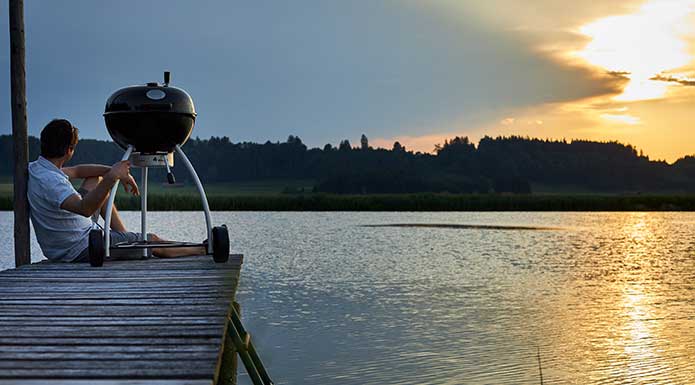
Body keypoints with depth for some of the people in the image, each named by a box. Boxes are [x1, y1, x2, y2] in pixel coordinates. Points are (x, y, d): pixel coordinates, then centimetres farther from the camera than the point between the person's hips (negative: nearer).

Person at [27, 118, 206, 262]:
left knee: (95, 180, 23)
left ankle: (123, 234, 28)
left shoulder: (35, 168, -1)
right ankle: (199, 251, 29)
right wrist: (111, 177, -51)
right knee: (152, 241, 5)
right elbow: (85, 209, -46)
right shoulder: (49, 181, -32)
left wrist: (118, 172, 1)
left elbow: (77, 171, 10)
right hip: (81, 249, -10)